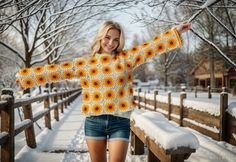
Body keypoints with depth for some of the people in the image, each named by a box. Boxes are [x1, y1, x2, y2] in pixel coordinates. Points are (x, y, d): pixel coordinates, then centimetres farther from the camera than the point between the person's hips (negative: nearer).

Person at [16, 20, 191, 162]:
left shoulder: (126, 58, 5)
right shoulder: (85, 63, 4)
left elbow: (151, 47, -1)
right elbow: (55, 71, 4)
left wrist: (175, 32, -9)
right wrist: (24, 76, 3)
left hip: (120, 122, -1)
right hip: (94, 122, 1)